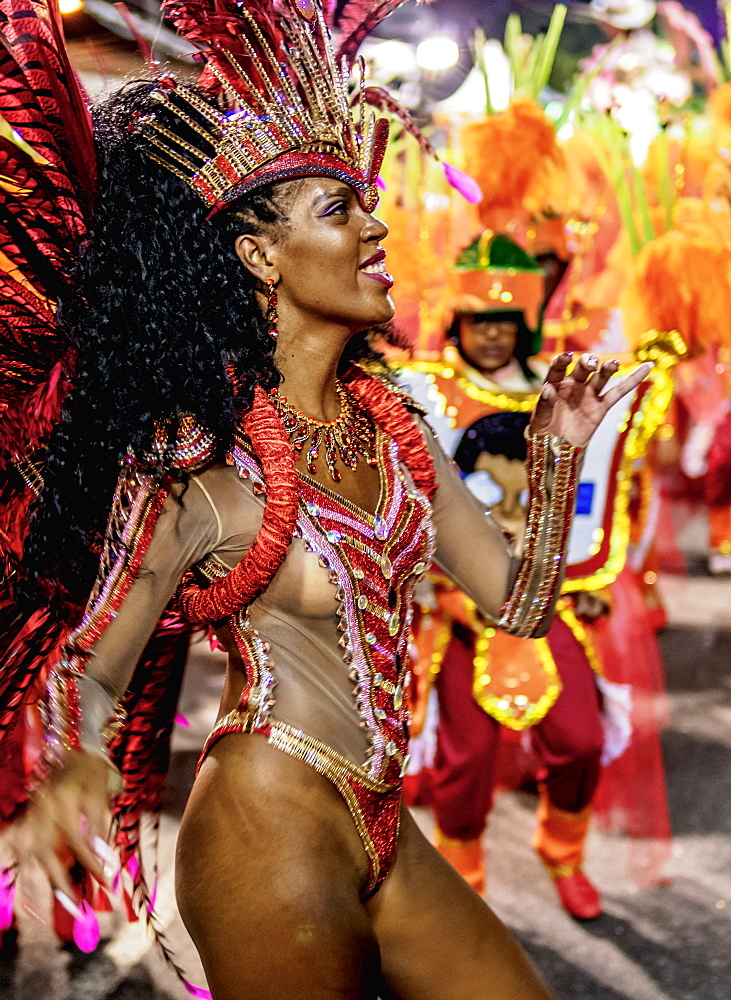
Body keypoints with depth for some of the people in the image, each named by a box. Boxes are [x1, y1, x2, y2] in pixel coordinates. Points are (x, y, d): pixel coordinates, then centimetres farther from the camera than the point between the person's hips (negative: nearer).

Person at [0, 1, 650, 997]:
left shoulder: (391, 422, 5)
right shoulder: (194, 454, -15)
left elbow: (518, 601, 9)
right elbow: (92, 663, -12)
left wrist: (557, 453, -3)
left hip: (383, 837, 7)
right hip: (270, 839, -7)